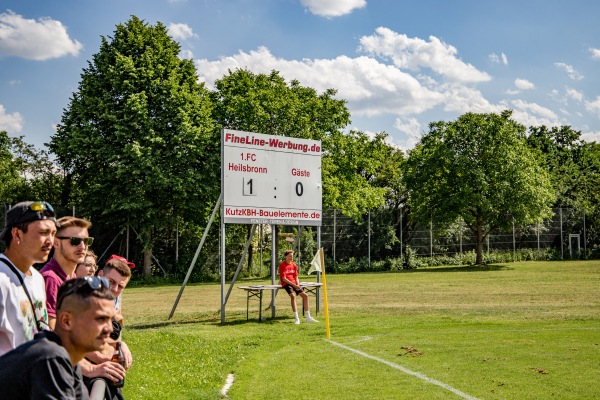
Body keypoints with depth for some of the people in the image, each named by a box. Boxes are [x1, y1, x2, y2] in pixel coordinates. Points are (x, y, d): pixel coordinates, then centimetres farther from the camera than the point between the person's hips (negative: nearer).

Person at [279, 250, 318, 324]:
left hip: (294, 283, 7)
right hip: (286, 284, -7)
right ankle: (297, 318, -32)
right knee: (293, 295, -32)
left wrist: (298, 285, -5)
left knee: (305, 295, -6)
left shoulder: (294, 265, 12)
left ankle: (308, 317, 1)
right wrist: (294, 285, -19)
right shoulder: (282, 265, -9)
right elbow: (284, 278, -14)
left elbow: (296, 277, 15)